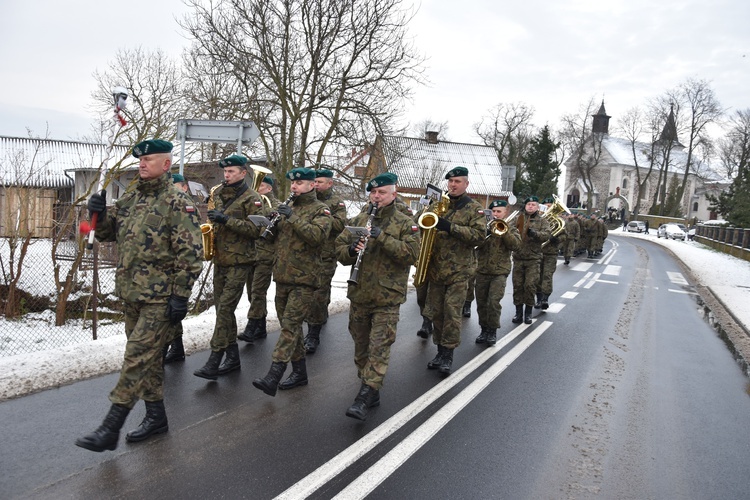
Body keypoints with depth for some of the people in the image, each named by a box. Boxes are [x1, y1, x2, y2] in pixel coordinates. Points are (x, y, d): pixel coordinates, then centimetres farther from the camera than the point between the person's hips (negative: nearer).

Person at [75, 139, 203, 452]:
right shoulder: (130, 198, 12)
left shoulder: (177, 204, -11)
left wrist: (181, 296, -18)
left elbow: (190, 254, -15)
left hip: (159, 298, -8)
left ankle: (110, 429, 1)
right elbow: (107, 234, 20)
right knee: (148, 358, 16)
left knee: (137, 358, -6)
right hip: (130, 294, 8)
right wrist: (100, 215, -1)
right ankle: (156, 417, 29)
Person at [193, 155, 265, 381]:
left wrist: (226, 220, -23)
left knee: (225, 308, -12)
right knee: (222, 308, 11)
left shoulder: (251, 198, -9)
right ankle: (233, 358, 22)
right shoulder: (218, 193, 13)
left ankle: (213, 363, -9)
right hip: (220, 259, 8)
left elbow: (256, 229, -18)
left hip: (239, 262, -8)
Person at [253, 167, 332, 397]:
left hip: (304, 278, -7)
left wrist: (293, 217, -24)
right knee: (289, 325, 12)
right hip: (282, 275, 8)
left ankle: (273, 376, -16)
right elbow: (277, 235, 20)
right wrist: (274, 221, -1)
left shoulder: (320, 210, -4)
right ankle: (299, 372, 23)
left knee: (290, 325, -12)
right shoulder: (288, 207, 17)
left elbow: (318, 235, -22)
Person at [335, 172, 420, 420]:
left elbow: (411, 254, -16)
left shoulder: (405, 224, -2)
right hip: (359, 295, 5)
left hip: (387, 298, -5)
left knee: (379, 348, -7)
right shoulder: (358, 221, 10)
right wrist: (351, 250, -13)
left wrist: (383, 237, -24)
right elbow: (339, 249, 10)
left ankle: (365, 397, -4)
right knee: (361, 347, 14)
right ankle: (372, 391, 29)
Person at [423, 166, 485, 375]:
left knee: (452, 311, -7)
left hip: (459, 269, -4)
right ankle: (440, 351, 22)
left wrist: (451, 228, -23)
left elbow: (479, 235, -14)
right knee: (436, 311, 9)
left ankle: (448, 355, 4)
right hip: (435, 268, 5)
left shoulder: (474, 209, 0)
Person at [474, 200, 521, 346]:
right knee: (481, 302, 6)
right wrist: (485, 233, -19)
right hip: (482, 271, 3)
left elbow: (515, 244, -10)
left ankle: (493, 331, 2)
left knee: (494, 301, -13)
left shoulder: (511, 228, 7)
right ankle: (484, 330, 21)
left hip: (500, 272, -3)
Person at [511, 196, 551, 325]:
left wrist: (535, 233, -28)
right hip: (518, 257, 2)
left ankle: (528, 313, 11)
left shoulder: (542, 221, 5)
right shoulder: (518, 218, 10)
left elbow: (546, 235, -11)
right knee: (517, 285, 4)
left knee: (530, 285, -4)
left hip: (533, 258, -2)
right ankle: (519, 312, 15)